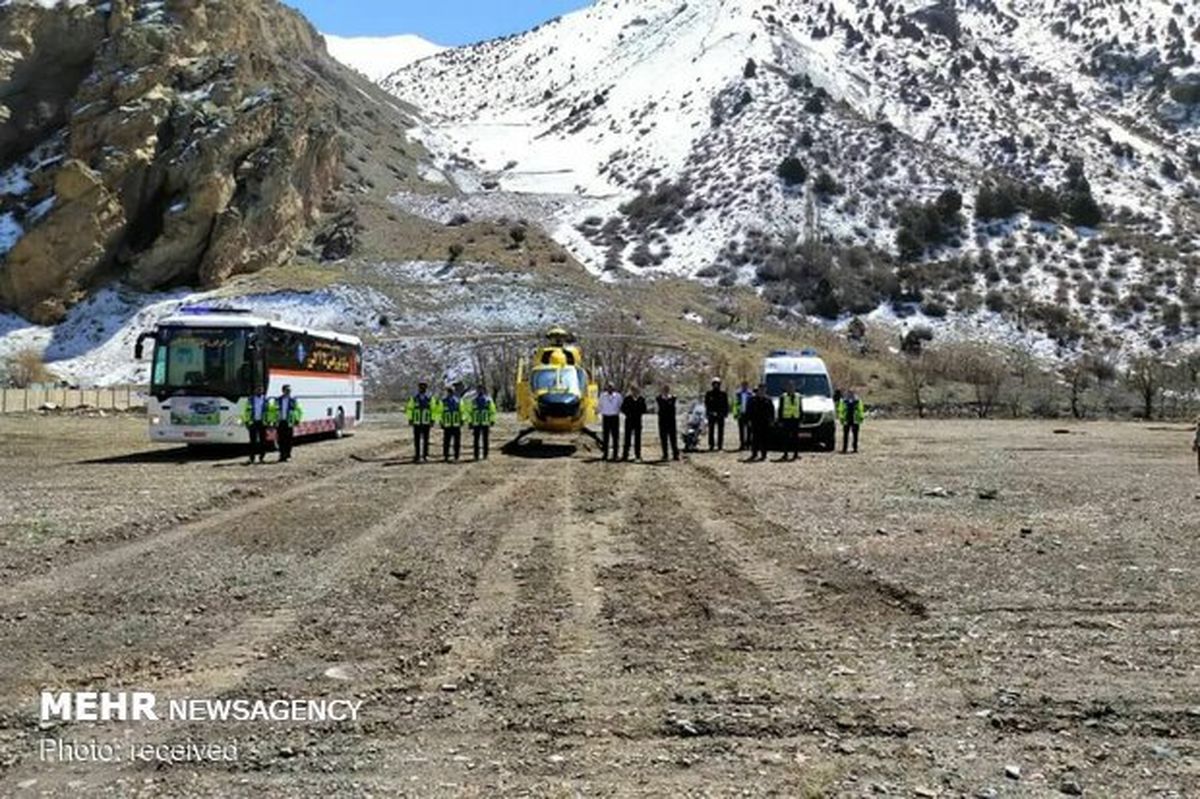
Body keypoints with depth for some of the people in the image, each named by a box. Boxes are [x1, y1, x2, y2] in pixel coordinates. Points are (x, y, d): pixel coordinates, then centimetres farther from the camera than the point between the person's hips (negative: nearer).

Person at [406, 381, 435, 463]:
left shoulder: (430, 398, 2)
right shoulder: (414, 398, 2)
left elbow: (433, 409, 4)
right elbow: (410, 409, 4)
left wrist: (432, 420, 0)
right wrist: (410, 419, -2)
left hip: (426, 422, 0)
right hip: (416, 422, 0)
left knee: (426, 440, 5)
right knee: (416, 440, 0)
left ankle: (425, 455, 13)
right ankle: (417, 455, 5)